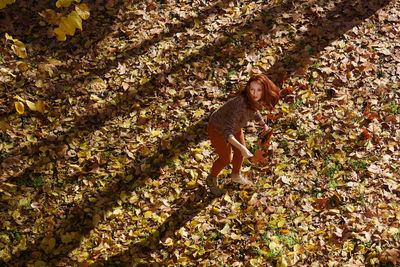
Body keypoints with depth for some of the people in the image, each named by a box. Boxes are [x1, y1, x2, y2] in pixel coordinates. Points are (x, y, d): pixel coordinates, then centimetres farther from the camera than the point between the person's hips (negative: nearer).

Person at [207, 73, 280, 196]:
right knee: (225, 159, 12)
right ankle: (212, 179, 43)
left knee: (240, 153, 22)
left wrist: (264, 124, 17)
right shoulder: (240, 104, -44)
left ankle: (236, 176, 53)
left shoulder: (257, 100, -20)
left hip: (234, 127, 7)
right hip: (218, 129, -7)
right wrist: (242, 148, -55)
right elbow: (227, 132, -46)